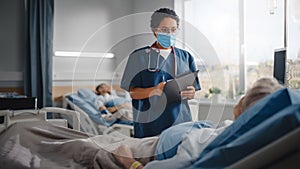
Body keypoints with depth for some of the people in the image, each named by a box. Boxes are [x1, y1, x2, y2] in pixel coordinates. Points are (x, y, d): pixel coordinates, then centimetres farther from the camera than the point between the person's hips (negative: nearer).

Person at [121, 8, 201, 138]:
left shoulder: (185, 57, 12)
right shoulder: (139, 56, 2)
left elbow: (191, 93, 14)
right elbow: (132, 92, -2)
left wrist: (190, 94, -10)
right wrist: (154, 91, -20)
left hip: (181, 124, 3)